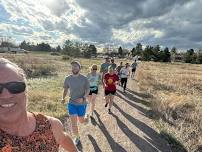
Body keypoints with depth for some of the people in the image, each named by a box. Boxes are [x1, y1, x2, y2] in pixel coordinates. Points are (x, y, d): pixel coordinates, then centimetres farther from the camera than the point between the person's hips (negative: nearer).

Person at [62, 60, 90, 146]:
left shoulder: (84, 78, -13)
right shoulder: (68, 78, -6)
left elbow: (87, 90, -6)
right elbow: (66, 89, 7)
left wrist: (83, 98, -22)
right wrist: (63, 98, -10)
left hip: (82, 104, -2)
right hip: (71, 103, 2)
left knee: (81, 121, 14)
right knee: (73, 123, 6)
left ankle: (86, 118, 51)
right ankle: (77, 137, 33)